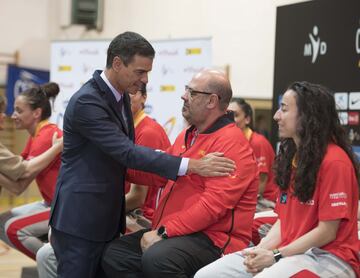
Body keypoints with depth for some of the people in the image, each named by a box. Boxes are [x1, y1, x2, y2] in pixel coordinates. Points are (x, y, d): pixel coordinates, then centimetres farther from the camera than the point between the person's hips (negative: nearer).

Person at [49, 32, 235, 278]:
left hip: (108, 217, 9)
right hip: (80, 220, -9)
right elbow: (127, 153, -27)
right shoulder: (86, 102, -20)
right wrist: (193, 165, -29)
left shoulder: (120, 95, 7)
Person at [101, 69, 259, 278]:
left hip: (214, 239, -9)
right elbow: (157, 174, 25)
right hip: (172, 232, 9)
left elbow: (214, 204, -22)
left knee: (156, 259, -34)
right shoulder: (187, 136, 17)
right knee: (115, 254, -5)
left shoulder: (231, 143, -14)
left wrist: (164, 231, -22)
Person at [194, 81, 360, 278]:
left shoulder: (334, 161, -12)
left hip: (327, 256, -8)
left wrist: (276, 256, -14)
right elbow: (283, 220, 14)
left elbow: (327, 232, -14)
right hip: (291, 251, 8)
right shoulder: (291, 156, 14)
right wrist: (262, 249, -5)